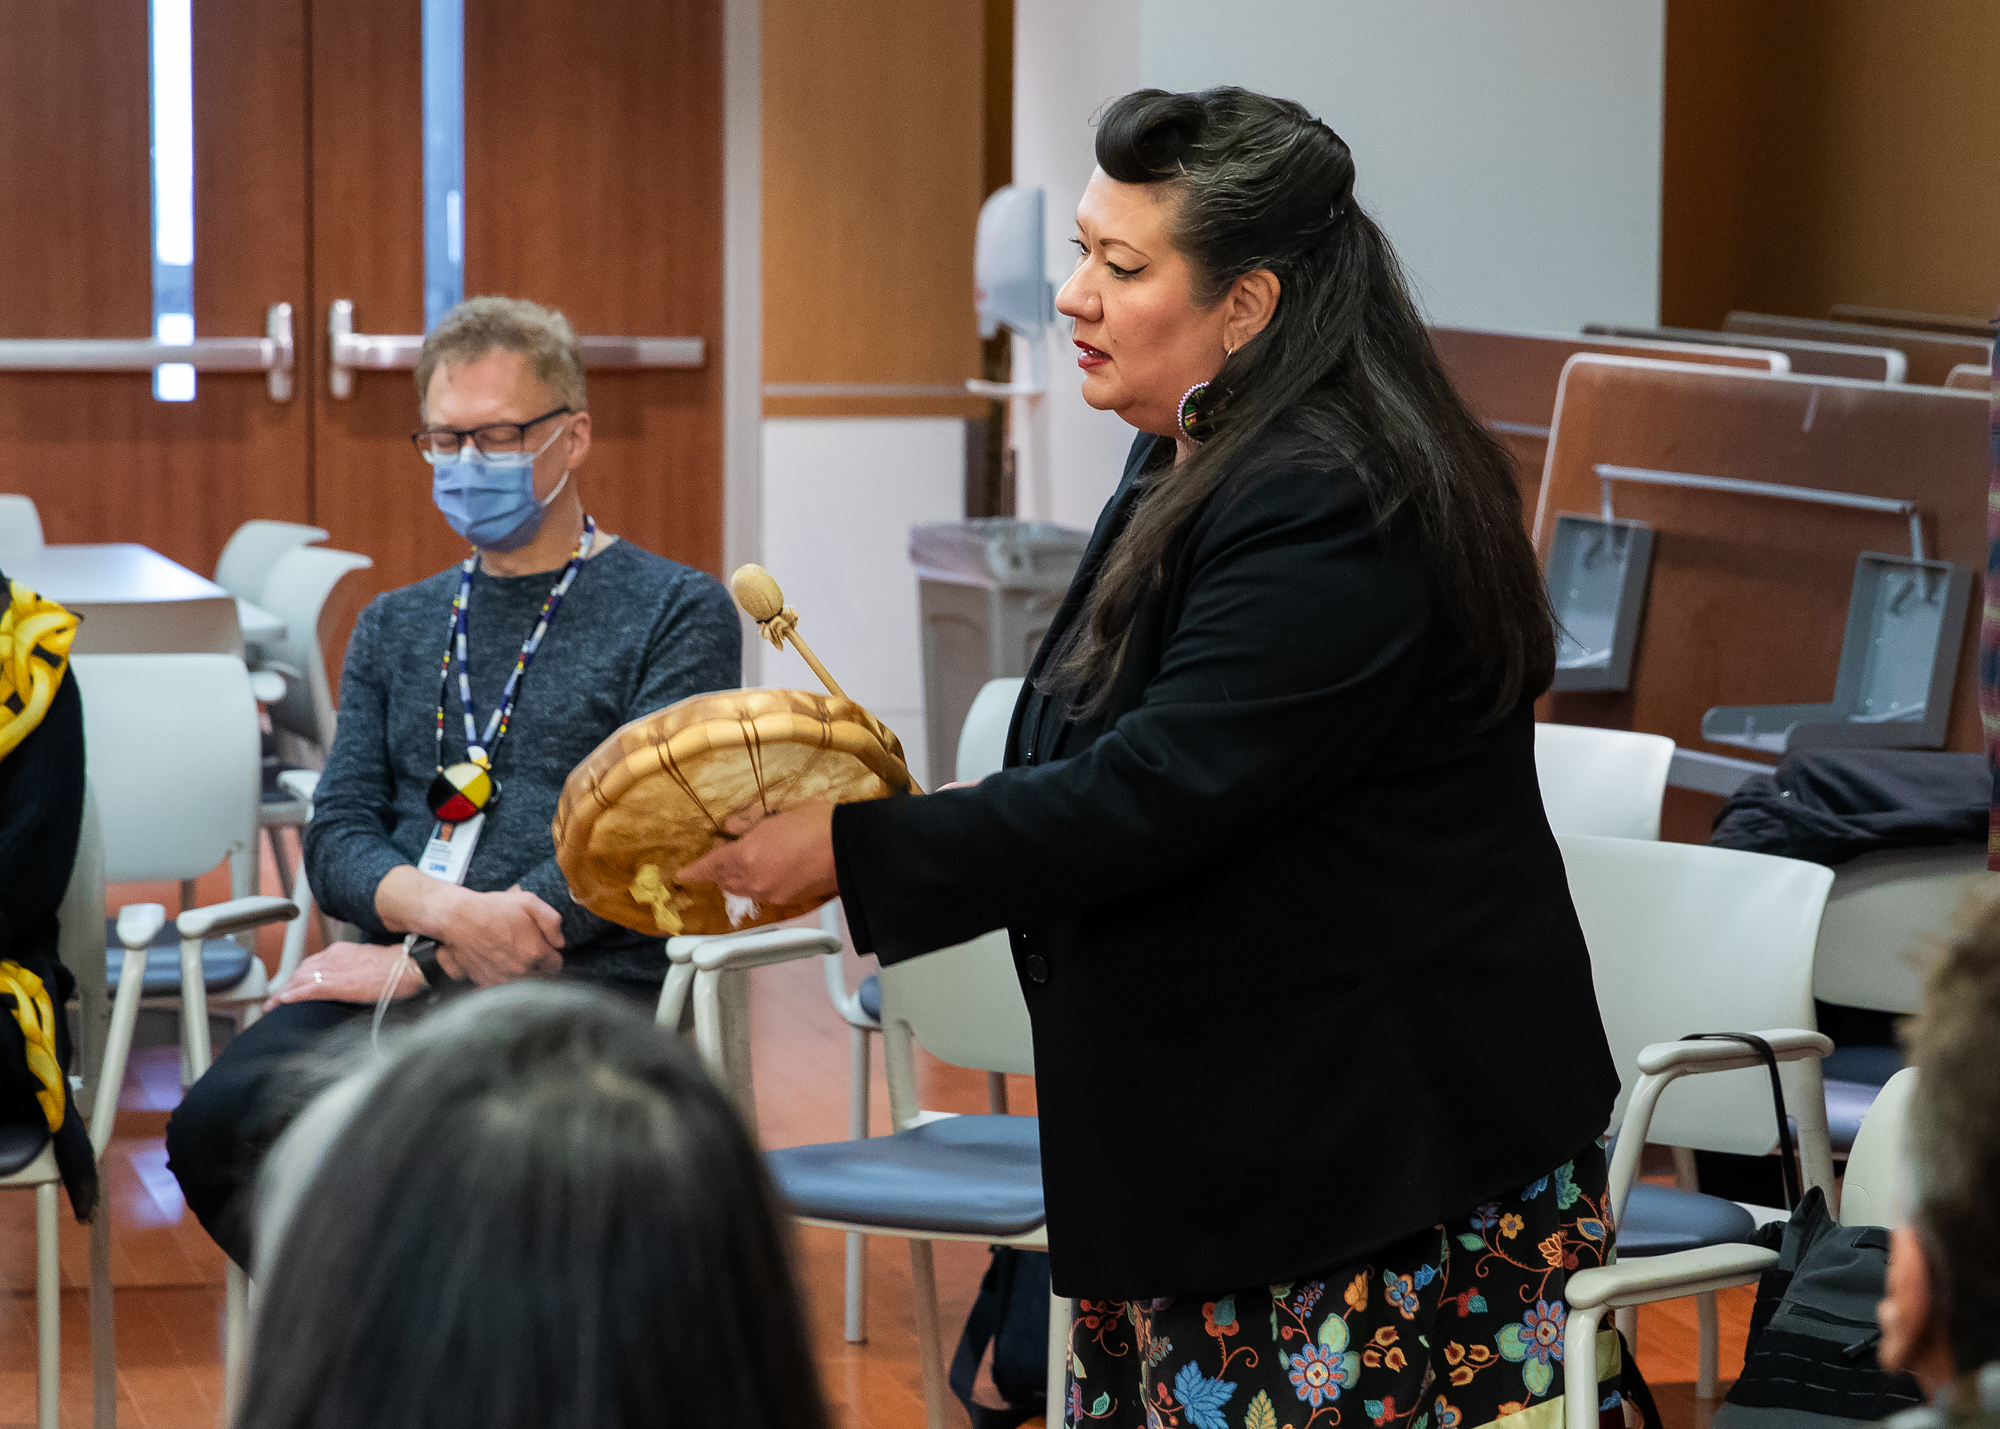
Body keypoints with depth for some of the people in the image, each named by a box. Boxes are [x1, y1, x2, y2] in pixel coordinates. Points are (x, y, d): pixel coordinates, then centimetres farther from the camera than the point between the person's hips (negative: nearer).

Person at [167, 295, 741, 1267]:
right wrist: (444, 910, -11)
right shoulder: (394, 628, 25)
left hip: (587, 979, -5)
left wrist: (428, 961, -9)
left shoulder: (678, 613, 8)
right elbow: (336, 839, 13)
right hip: (404, 982, 5)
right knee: (219, 1124, -27)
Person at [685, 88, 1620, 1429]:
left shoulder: (1332, 514, -21)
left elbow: (1148, 799, -24)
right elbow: (1097, 765, 21)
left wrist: (851, 850, -18)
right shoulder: (1194, 472, 12)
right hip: (1224, 1141, 10)